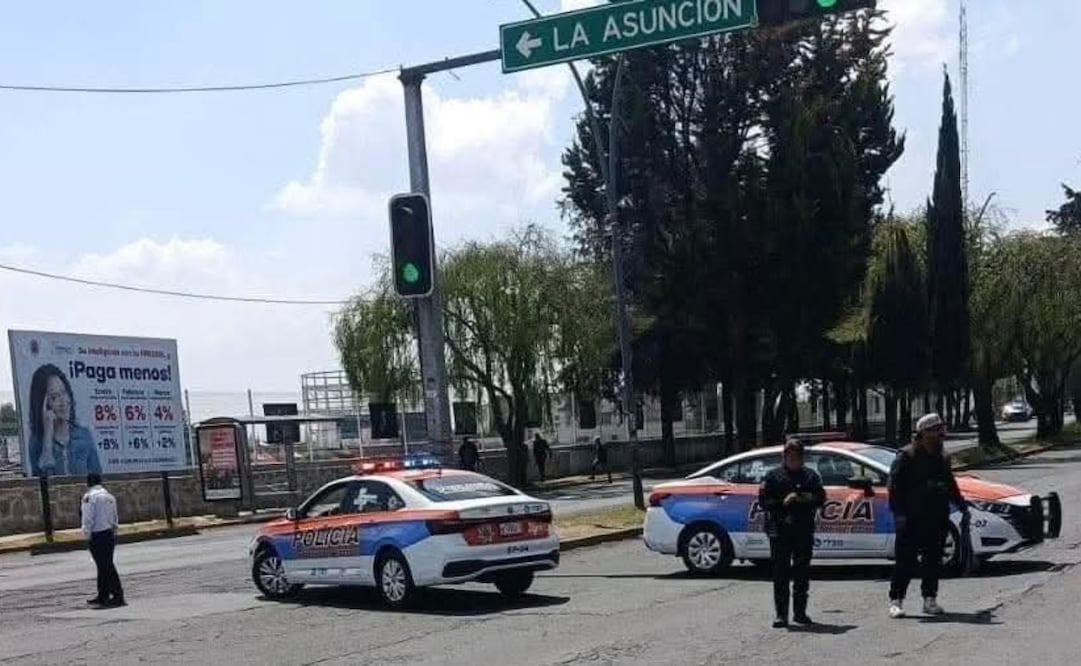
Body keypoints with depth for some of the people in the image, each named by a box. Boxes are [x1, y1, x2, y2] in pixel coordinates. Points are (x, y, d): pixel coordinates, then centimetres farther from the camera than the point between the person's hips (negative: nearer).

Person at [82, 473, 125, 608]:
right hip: (110, 534, 8)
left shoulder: (89, 497, -11)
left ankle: (118, 596, -9)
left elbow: (88, 519, -14)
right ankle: (103, 596, 23)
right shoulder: (110, 496, 13)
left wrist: (87, 535, -7)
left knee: (105, 566, -6)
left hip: (98, 535, -8)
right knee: (106, 565, 15)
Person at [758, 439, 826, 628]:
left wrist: (806, 498, -12)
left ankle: (800, 612, 17)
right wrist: (783, 502, -13)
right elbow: (763, 501, 0)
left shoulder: (811, 476, 13)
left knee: (802, 573, 7)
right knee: (781, 574, -5)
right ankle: (781, 614, -2)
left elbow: (821, 498, 5)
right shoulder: (773, 476, 5)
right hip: (779, 530, -2)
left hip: (804, 530, 3)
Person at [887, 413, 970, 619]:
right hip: (911, 520, -6)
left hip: (937, 520, 6)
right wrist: (898, 512, -18)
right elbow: (895, 486, -11)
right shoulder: (907, 456, -6)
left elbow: (951, 486, 28)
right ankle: (896, 601, 0)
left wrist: (962, 507, 21)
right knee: (906, 561, -4)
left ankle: (930, 599, 18)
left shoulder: (941, 459, 16)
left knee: (933, 561, 9)